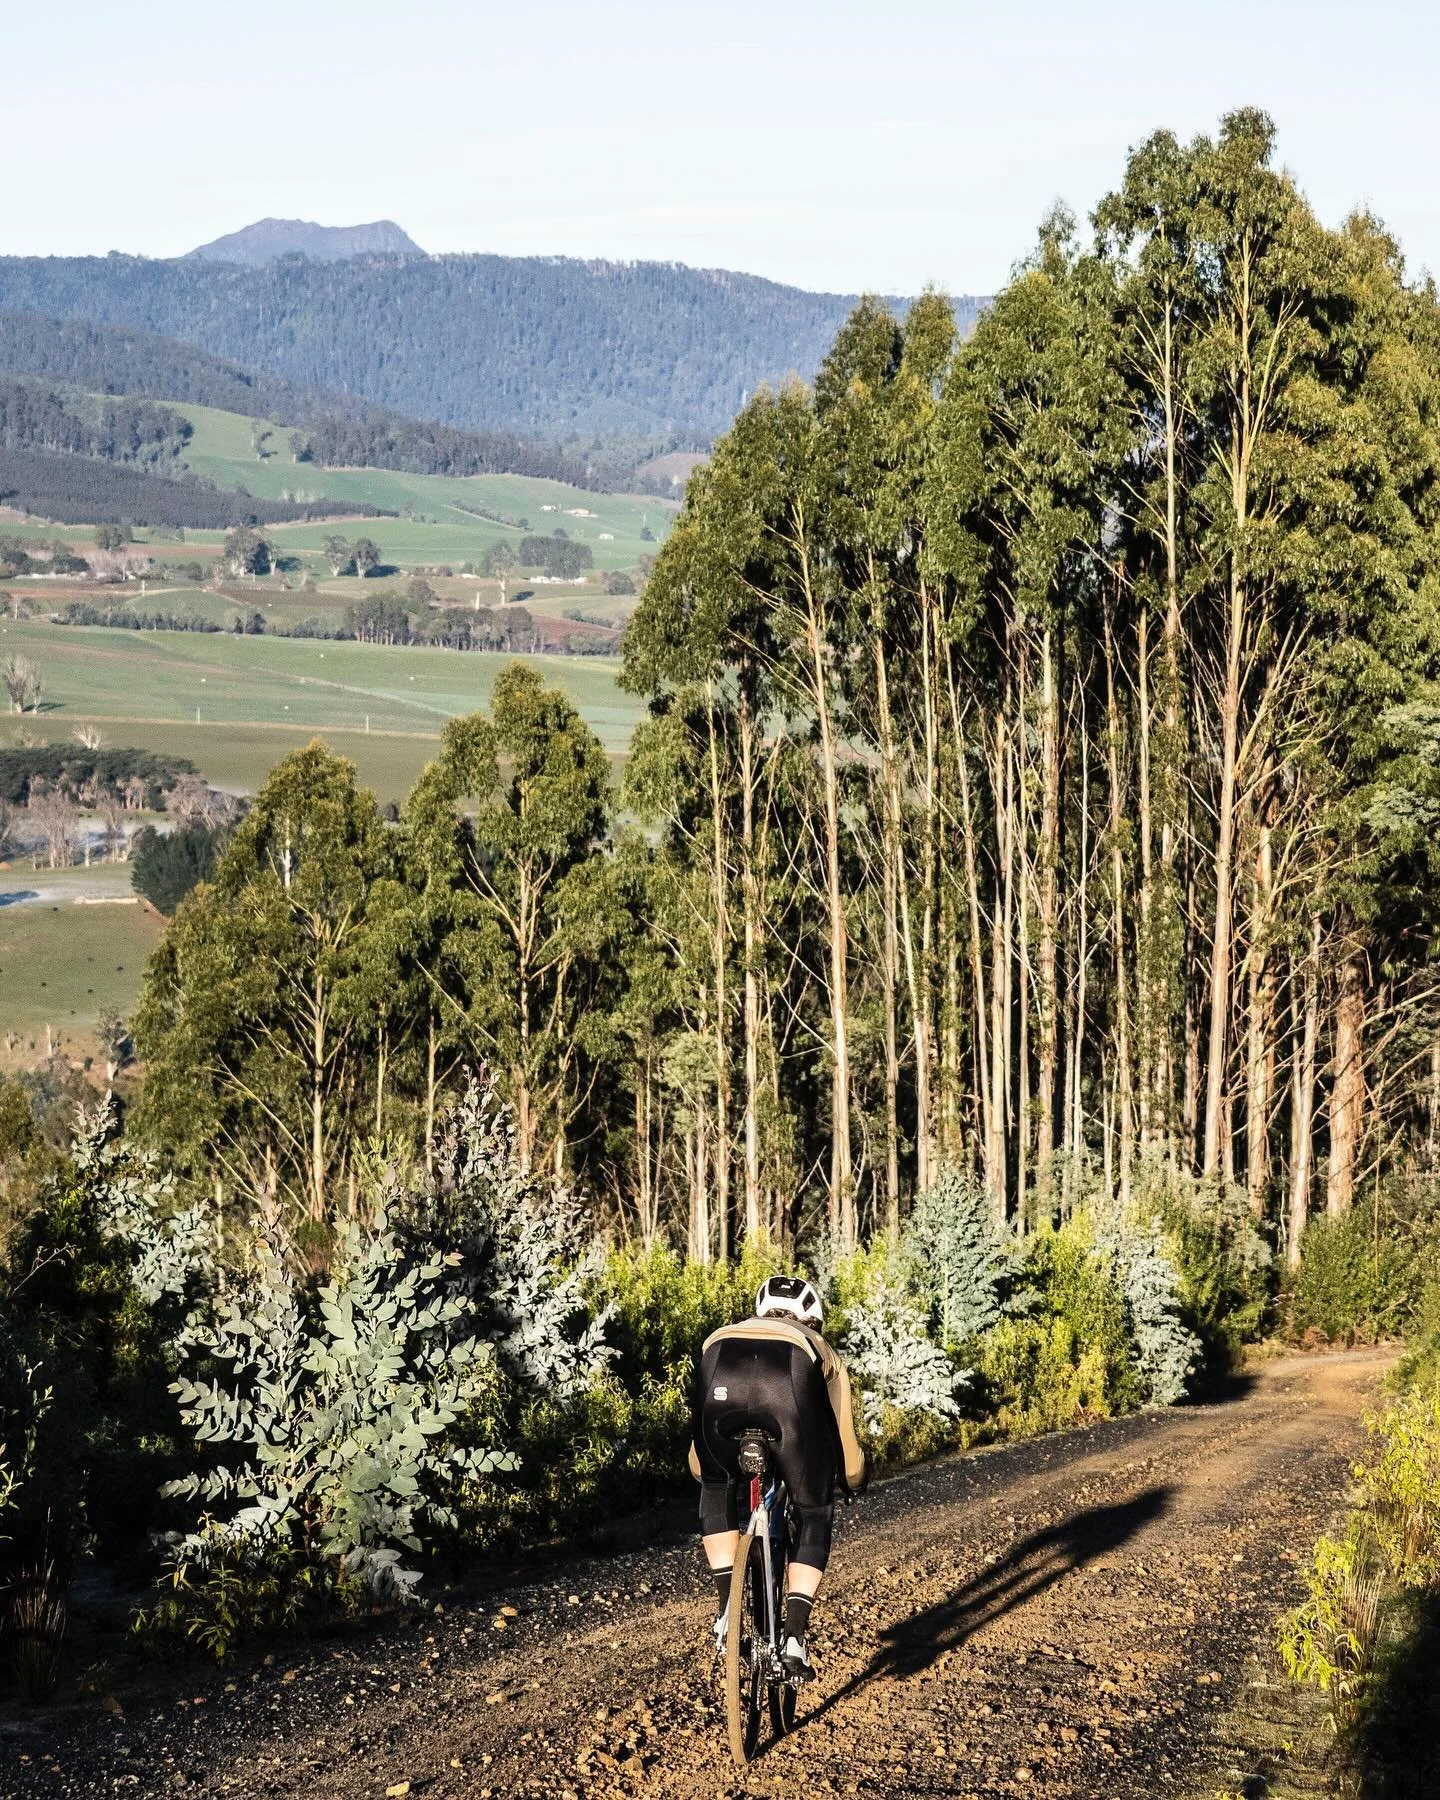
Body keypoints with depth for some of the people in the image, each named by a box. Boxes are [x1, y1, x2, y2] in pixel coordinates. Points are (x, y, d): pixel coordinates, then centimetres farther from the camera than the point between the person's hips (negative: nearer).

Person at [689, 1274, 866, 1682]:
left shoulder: (721, 1336, 47)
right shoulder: (817, 1347, 44)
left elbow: (701, 1431, 56)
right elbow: (843, 1430, 51)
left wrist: (702, 1475, 74)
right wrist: (855, 1483, 72)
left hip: (720, 1383, 1)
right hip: (789, 1385, -1)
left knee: (717, 1489, 33)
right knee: (814, 1514, 22)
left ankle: (728, 1612, 23)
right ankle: (795, 1639, 12)